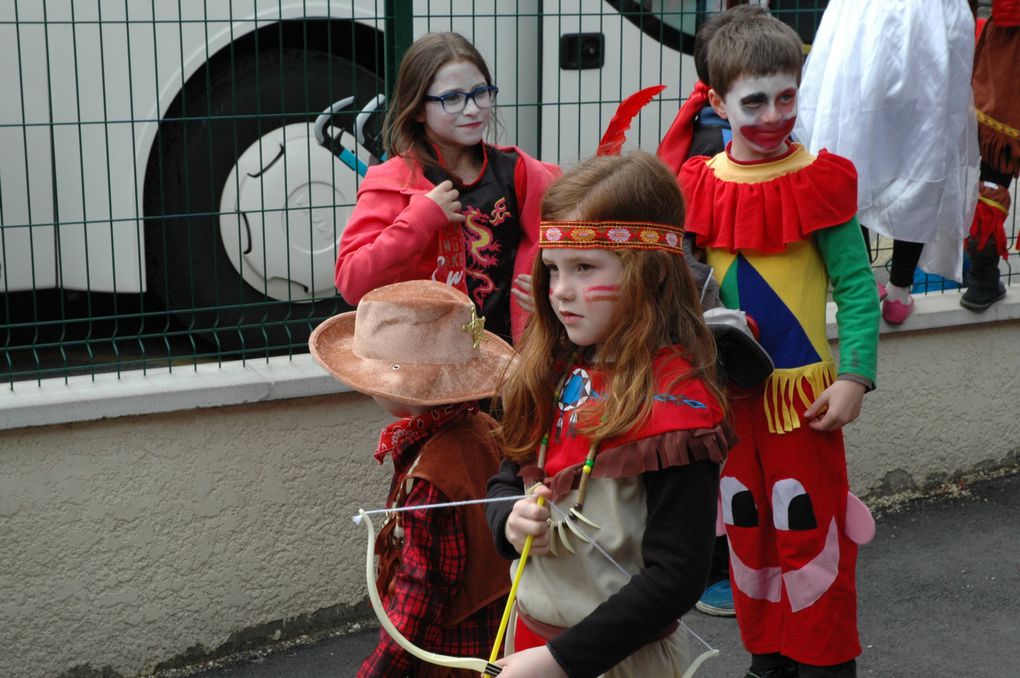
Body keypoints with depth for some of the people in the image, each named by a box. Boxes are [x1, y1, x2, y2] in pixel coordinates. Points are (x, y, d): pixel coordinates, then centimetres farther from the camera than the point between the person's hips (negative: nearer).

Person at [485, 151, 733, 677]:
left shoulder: (676, 402, -20)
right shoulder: (554, 372, -2)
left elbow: (675, 577, -21)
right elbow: (508, 475, 12)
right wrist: (510, 523, -10)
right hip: (528, 626, 6)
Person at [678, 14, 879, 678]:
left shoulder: (820, 182, -9)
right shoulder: (697, 187, 1)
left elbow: (857, 287, -10)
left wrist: (853, 378, -17)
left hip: (802, 393, -4)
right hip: (725, 392, 4)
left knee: (809, 529, 1)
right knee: (747, 528, 15)